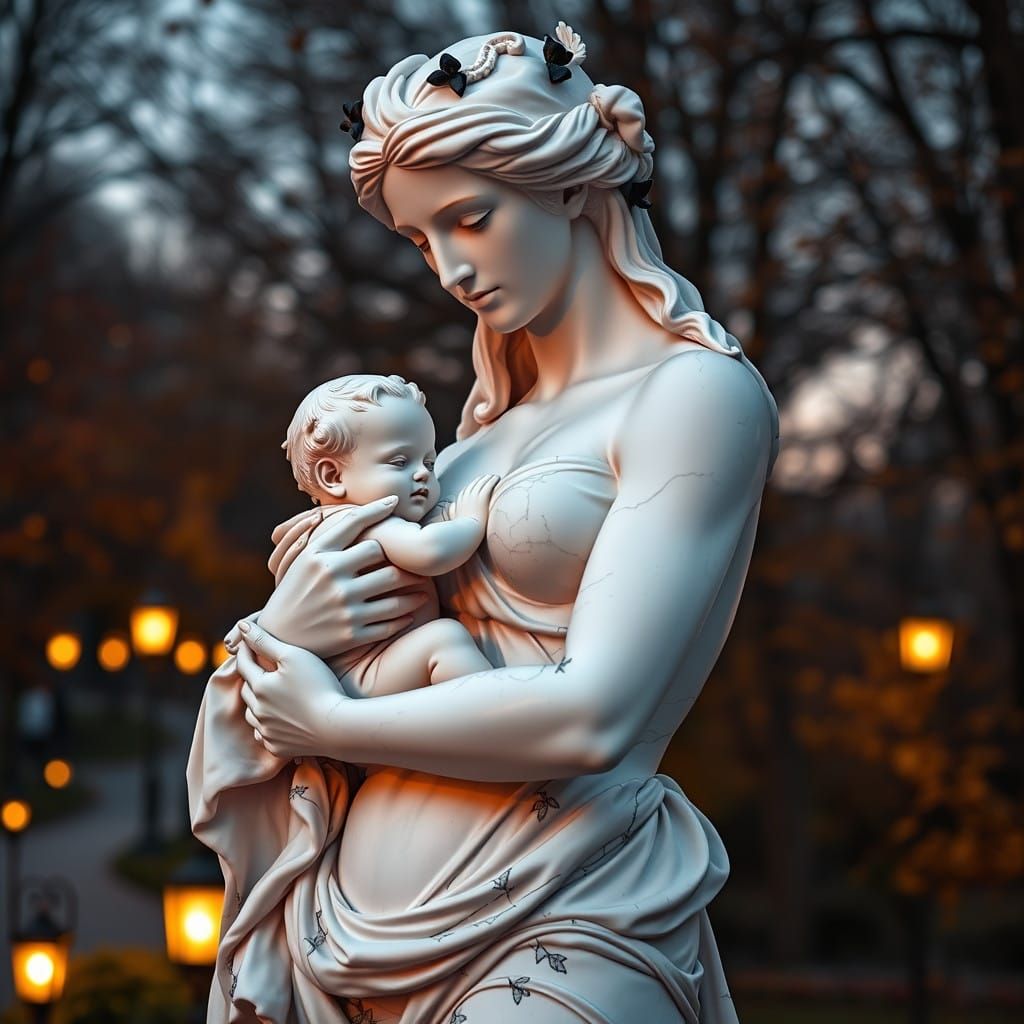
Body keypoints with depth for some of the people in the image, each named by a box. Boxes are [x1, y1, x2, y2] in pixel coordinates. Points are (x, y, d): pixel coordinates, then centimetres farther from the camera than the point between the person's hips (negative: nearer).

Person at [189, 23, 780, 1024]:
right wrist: (280, 633, -4)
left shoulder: (697, 393, -6)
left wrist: (330, 724, -6)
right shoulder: (492, 423, 16)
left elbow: (593, 716, -17)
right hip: (373, 926, 7)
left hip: (557, 934, -7)